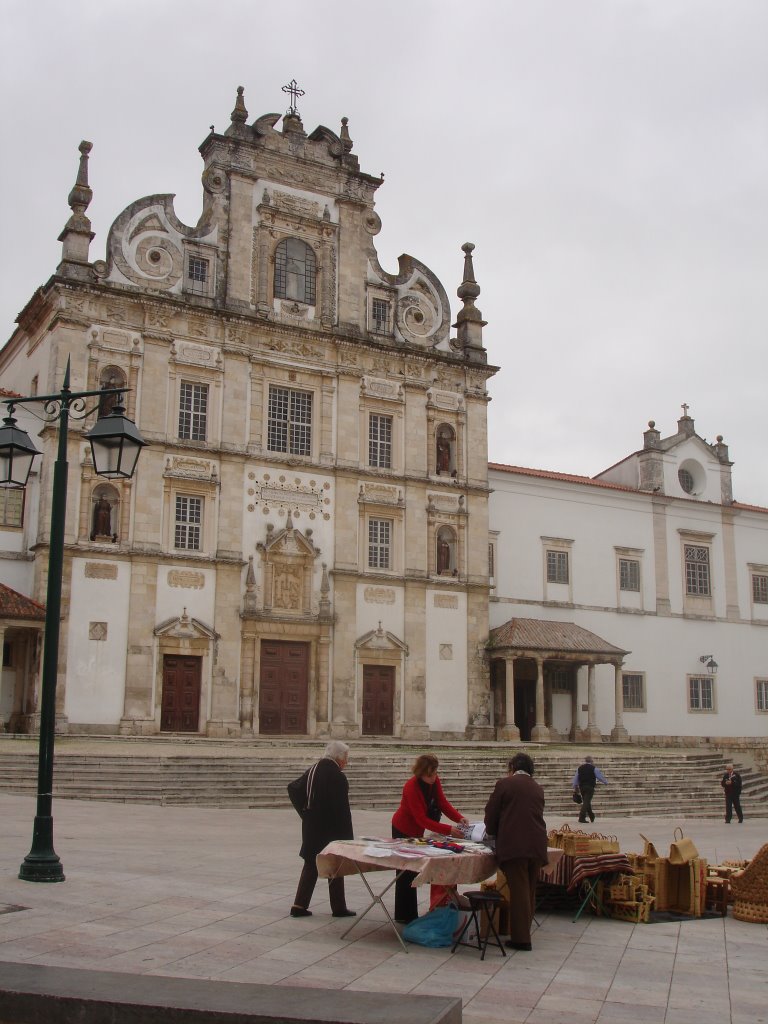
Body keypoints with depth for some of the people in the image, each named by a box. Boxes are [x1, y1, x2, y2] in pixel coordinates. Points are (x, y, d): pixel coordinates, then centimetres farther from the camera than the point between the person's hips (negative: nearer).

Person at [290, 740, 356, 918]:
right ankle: (339, 908, 15)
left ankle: (300, 906, 12)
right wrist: (347, 835, -13)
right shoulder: (337, 777, -19)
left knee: (310, 866, 14)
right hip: (330, 830, -7)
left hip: (312, 829, 7)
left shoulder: (314, 770, 4)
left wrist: (305, 812, 12)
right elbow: (343, 810, -19)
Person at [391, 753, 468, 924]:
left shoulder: (434, 781, -12)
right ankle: (404, 916, 6)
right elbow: (422, 819, -35)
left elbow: (443, 803, -11)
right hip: (403, 831, -7)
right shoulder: (411, 787, -34)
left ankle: (409, 915, 24)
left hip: (417, 830, 7)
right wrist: (449, 830, -41)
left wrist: (459, 818, -29)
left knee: (412, 871, 14)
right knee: (406, 873, -2)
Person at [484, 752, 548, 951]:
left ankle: (520, 938, 0)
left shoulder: (504, 784, 0)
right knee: (529, 891, 14)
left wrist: (493, 833, 24)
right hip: (537, 845, 5)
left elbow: (491, 813, 3)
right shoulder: (538, 789, 15)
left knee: (518, 891, -2)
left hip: (513, 845, -5)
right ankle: (524, 933, 22)